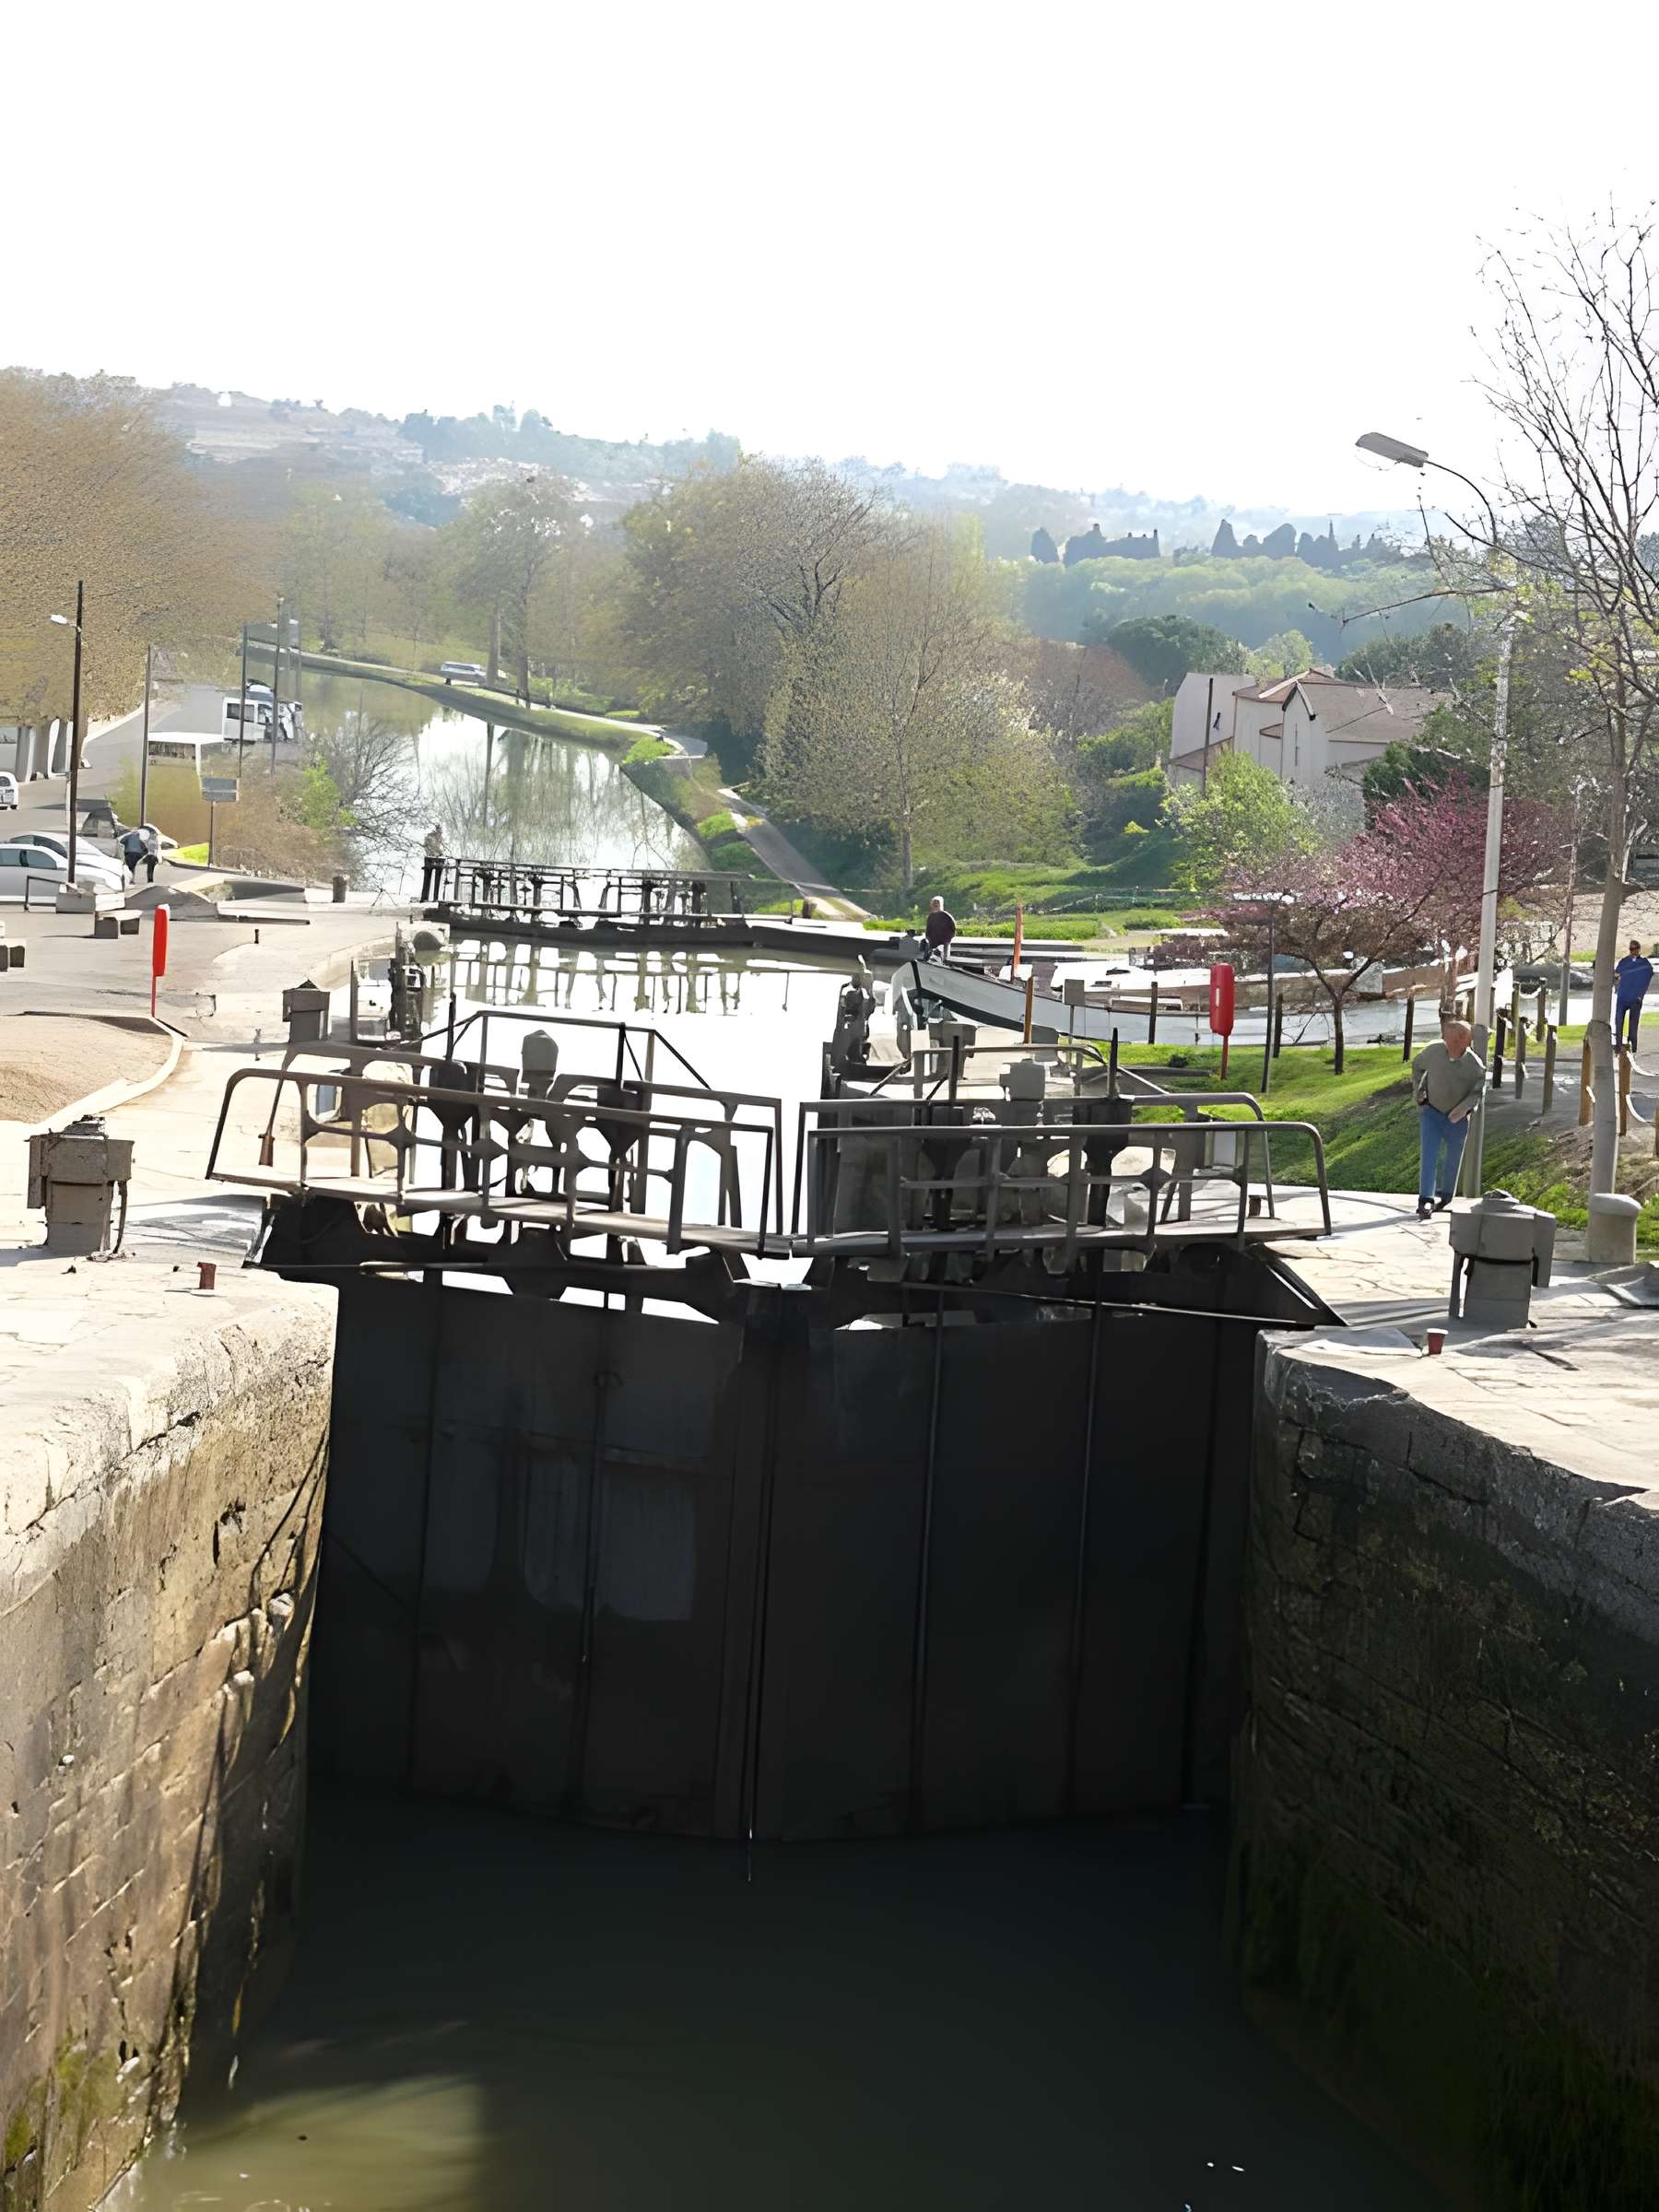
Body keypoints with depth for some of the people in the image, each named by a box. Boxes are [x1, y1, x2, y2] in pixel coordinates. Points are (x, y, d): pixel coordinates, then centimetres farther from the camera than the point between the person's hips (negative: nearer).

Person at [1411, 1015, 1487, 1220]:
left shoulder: (1475, 1064, -21)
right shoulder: (1433, 1051, -15)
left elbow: (1478, 1092, -9)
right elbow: (1417, 1065, 7)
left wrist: (1465, 1108, -27)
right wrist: (1417, 1091, 2)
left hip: (1457, 1117, 0)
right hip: (1431, 1111, 0)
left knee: (1453, 1159, 14)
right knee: (1428, 1156, -13)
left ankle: (1444, 1198, 33)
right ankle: (1425, 1202, -19)